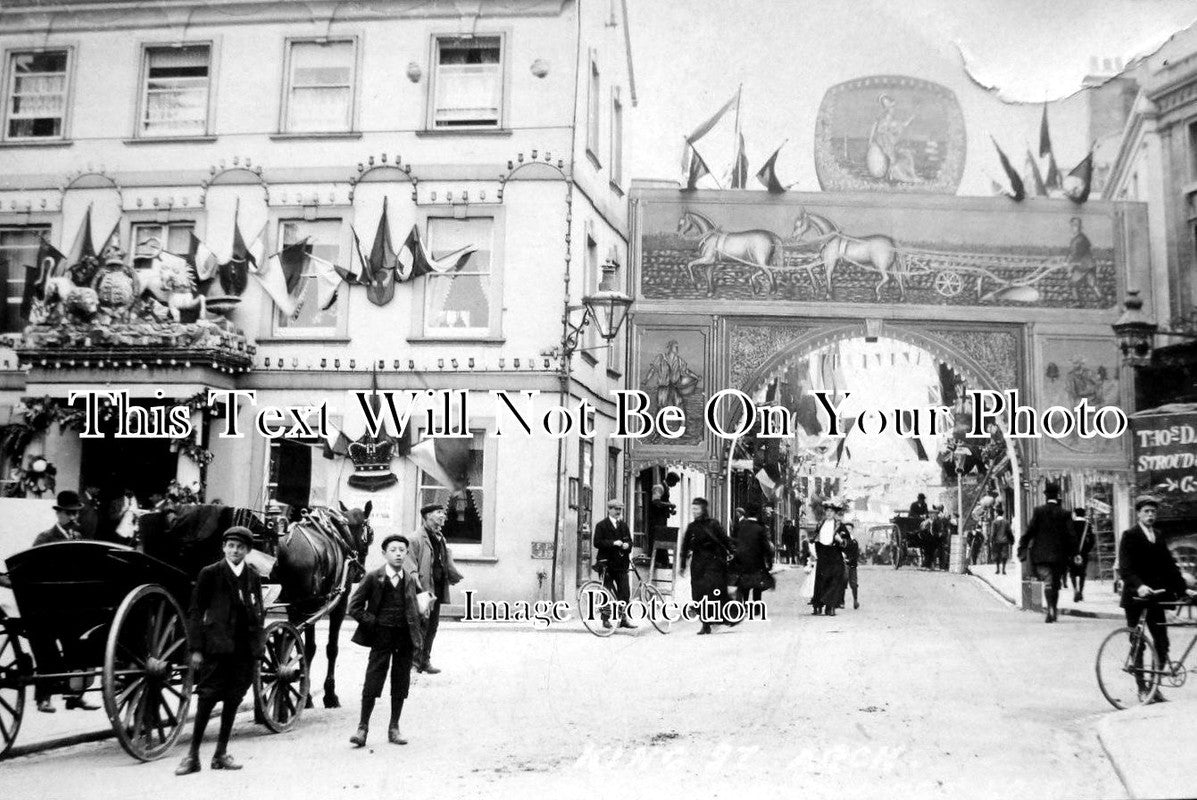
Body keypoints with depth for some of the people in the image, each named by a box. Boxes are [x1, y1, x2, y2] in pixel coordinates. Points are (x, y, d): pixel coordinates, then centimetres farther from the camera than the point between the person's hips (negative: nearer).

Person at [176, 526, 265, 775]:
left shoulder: (253, 577, 10)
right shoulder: (210, 574, -1)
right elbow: (196, 612, -1)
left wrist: (259, 643, 6)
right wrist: (196, 649, -7)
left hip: (245, 647, 4)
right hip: (217, 645, -4)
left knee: (233, 699, 7)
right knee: (208, 697, -6)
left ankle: (221, 753, 16)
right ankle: (193, 754, 4)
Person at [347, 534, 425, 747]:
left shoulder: (411, 578, 4)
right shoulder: (373, 578, -4)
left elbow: (419, 607, 14)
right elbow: (354, 607, -1)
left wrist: (418, 634, 5)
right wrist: (372, 623, -7)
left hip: (405, 637, 3)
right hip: (381, 636, -3)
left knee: (400, 684, 8)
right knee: (372, 683, -4)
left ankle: (394, 728, 19)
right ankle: (363, 727, 6)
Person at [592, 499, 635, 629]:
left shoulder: (624, 525, 15)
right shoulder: (601, 525, -1)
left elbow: (629, 541, 17)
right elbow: (597, 543, -10)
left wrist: (627, 545, -6)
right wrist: (613, 543, -19)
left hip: (621, 564, 4)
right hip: (607, 563, -4)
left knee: (625, 593, 0)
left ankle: (623, 619, 10)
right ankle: (606, 619, 12)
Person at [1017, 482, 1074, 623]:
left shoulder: (1038, 511, -3)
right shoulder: (1065, 514, 1)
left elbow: (1029, 531, -5)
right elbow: (1070, 536, -2)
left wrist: (1022, 549, 1)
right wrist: (1074, 554, 2)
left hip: (1041, 553, -2)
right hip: (1059, 555, 2)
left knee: (1047, 582, -7)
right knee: (1055, 583, 14)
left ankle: (1051, 609, -27)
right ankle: (1054, 611, 22)